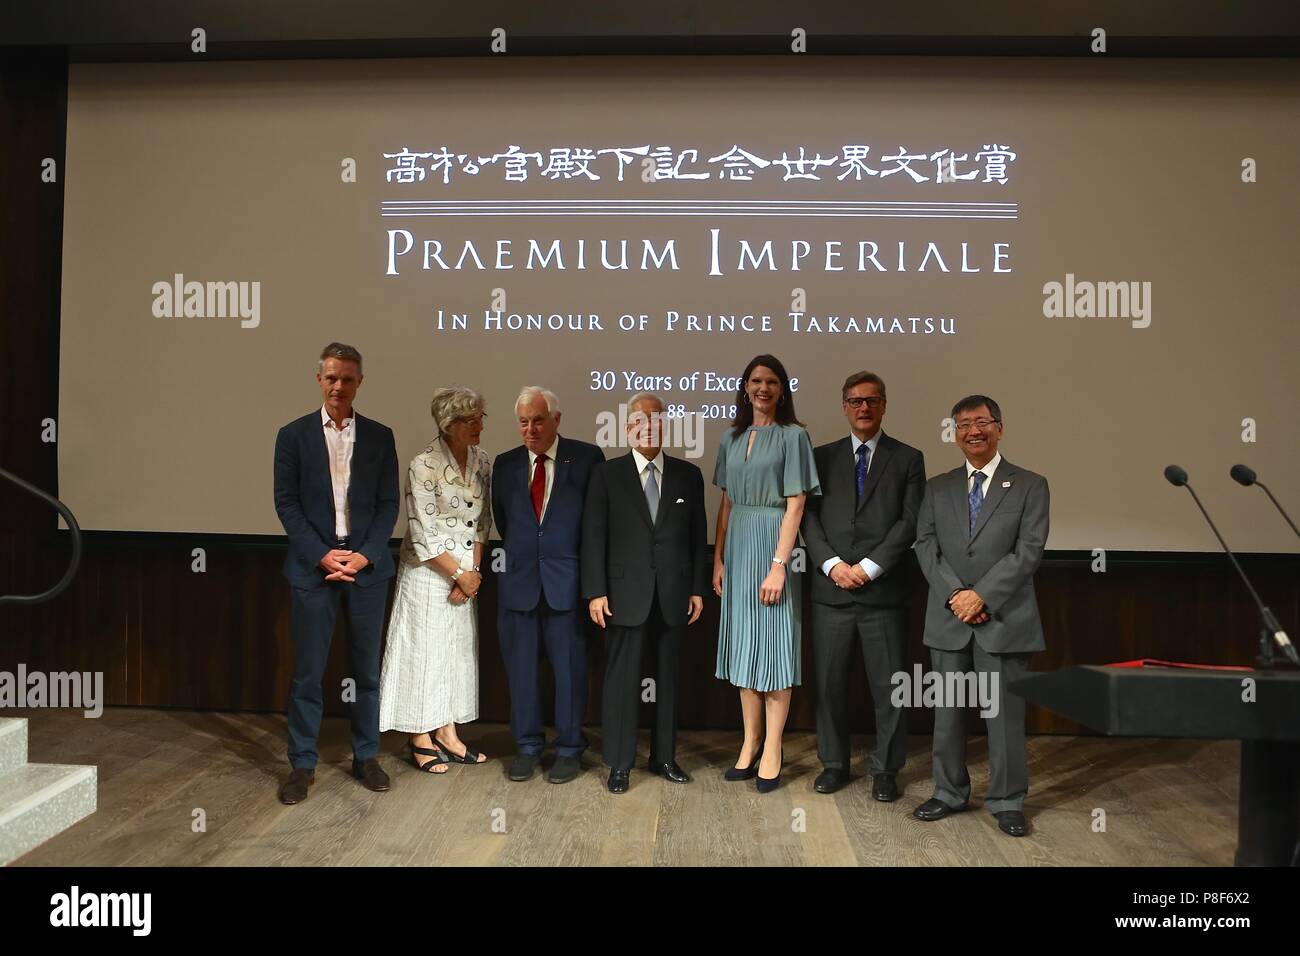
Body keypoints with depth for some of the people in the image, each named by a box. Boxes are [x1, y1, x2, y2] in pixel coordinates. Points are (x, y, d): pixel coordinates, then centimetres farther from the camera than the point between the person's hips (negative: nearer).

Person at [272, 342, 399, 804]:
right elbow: (286, 503, -1)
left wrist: (365, 555, -9)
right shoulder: (294, 435, 2)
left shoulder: (379, 436, 5)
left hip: (367, 565, 1)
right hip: (313, 566, -1)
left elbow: (388, 503, 4)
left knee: (367, 668, 10)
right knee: (308, 671, 3)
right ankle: (302, 765, 15)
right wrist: (321, 555, -11)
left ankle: (366, 757, 23)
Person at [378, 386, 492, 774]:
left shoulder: (483, 462, 2)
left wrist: (473, 571, -3)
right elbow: (424, 535, -17)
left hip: (465, 574, 6)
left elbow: (483, 522, 6)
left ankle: (447, 735, 24)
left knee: (458, 650, 12)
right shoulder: (424, 466, -17)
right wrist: (460, 574, -11)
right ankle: (421, 741, 17)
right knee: (424, 650, 3)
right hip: (427, 573, -6)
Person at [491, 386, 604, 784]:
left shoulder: (586, 457, -3)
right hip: (519, 581, 3)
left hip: (566, 582, -3)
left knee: (569, 668, 4)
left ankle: (569, 749, 19)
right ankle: (527, 747, 24)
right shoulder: (505, 464, 7)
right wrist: (521, 553, 12)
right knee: (520, 667, 9)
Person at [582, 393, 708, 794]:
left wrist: (698, 589, 4)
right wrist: (595, 591, -8)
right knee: (622, 677, 2)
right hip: (626, 593, -2)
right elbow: (594, 536, -2)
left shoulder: (688, 475, 7)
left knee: (668, 675, 11)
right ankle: (619, 764, 14)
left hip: (674, 595, 2)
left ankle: (664, 757, 24)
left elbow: (698, 535, 8)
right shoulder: (607, 474, 1)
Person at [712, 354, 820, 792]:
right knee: (743, 643, 8)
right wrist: (719, 559, 7)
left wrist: (778, 564, -17)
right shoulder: (732, 438, 11)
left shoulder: (792, 435, -4)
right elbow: (726, 502, 13)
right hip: (737, 546, 5)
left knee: (773, 645, -1)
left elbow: (795, 505, -10)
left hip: (773, 544, -5)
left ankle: (772, 751, 7)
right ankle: (750, 743, 18)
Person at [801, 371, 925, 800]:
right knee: (829, 682, 8)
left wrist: (869, 567, -11)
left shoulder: (907, 459, 7)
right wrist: (832, 564, -10)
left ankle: (885, 769, 18)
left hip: (883, 592, -1)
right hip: (831, 590, 2)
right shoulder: (822, 457, 11)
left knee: (889, 685, 3)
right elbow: (808, 517, 4)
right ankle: (834, 763, 23)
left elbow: (910, 522, -2)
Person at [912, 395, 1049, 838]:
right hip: (948, 618, 3)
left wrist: (983, 595, -14)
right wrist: (954, 594, -11)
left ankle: (1007, 802, 17)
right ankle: (949, 793, 23)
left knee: (1005, 712, 3)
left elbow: (1029, 550, -7)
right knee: (947, 710, 10)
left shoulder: (1030, 485, 2)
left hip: (1004, 619, -3)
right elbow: (926, 546, 4)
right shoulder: (938, 488, 11)